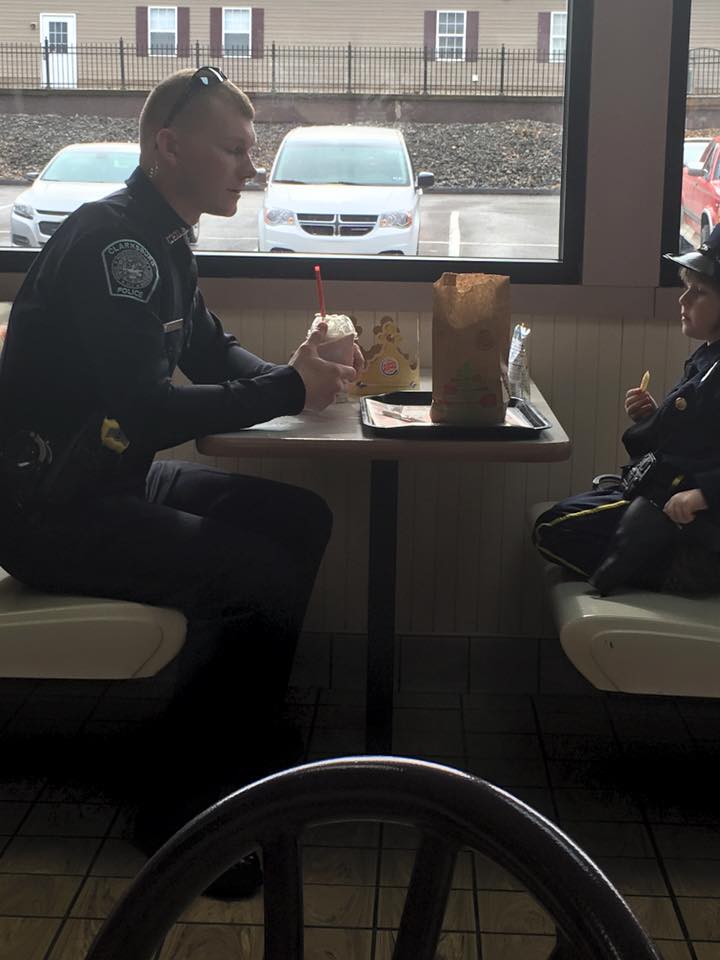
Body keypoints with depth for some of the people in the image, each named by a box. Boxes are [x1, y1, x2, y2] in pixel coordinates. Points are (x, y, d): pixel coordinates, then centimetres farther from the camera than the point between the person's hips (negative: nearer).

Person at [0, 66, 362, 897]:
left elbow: (212, 352, 21)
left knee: (298, 521, 4)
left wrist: (297, 373, 0)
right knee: (256, 578, -23)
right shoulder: (111, 239, -20)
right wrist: (288, 390, -19)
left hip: (112, 480, 10)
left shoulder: (162, 243, 11)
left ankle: (244, 741, 15)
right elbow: (146, 410, -27)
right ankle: (178, 807, -5)